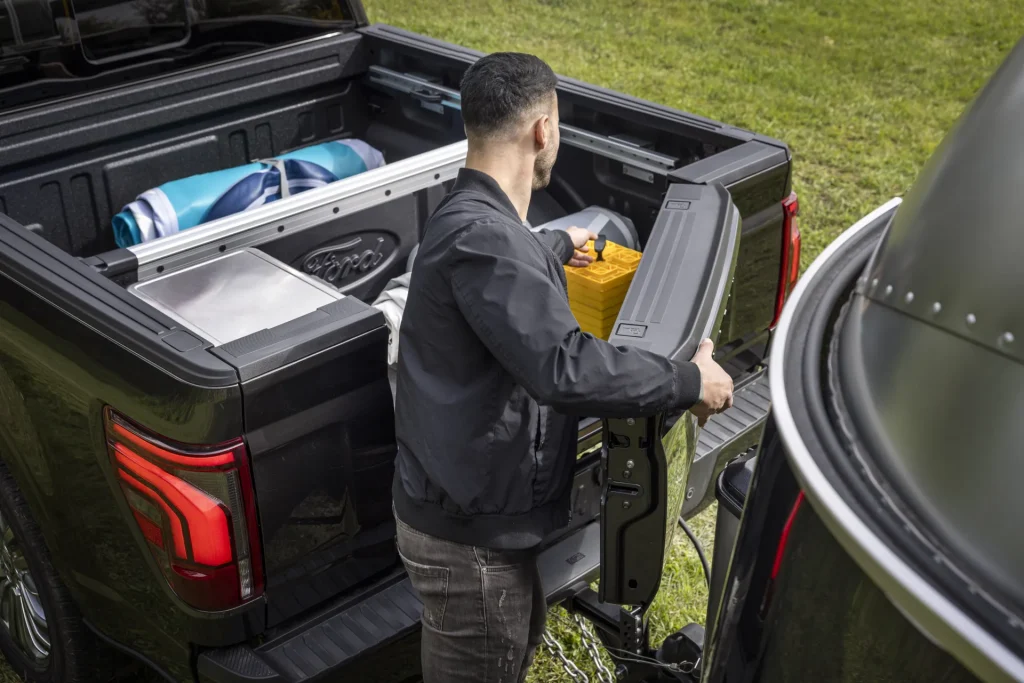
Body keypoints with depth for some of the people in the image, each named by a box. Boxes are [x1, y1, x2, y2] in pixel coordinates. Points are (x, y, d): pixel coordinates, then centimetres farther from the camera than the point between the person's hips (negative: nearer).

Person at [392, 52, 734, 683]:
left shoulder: (472, 218, 6)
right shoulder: (480, 237, -29)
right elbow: (565, 367, -36)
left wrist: (558, 249, 51)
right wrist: (690, 383, -23)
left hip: (477, 506, 10)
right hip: (467, 535, -10)